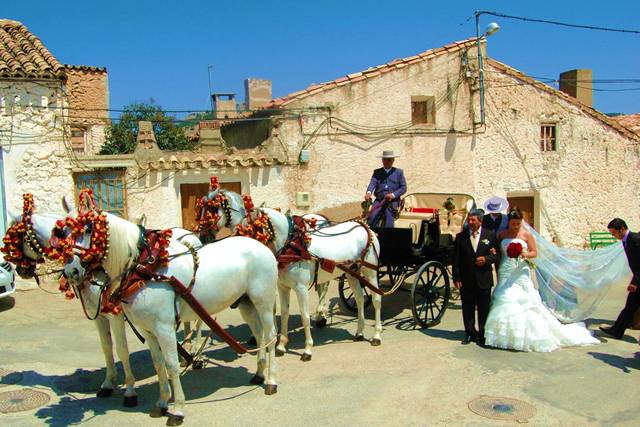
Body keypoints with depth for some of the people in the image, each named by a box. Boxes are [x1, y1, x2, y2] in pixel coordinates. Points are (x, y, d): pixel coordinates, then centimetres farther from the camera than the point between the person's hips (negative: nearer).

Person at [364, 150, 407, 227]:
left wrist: (393, 194, -11)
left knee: (388, 224, -23)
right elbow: (373, 183, 0)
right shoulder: (377, 172, 17)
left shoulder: (399, 172, 13)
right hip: (379, 201, 2)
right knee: (371, 220, -22)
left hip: (393, 202, -1)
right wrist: (368, 193, -23)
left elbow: (403, 188, 7)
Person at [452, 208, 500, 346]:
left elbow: (497, 255, 5)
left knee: (483, 309, 7)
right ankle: (470, 333, 21)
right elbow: (456, 259, 1)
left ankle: (482, 335, 20)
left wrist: (486, 259, -15)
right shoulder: (460, 237, 2)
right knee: (467, 309, 8)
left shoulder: (490, 235, 2)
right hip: (466, 279, 1)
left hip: (484, 279, -1)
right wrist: (456, 278, -4)